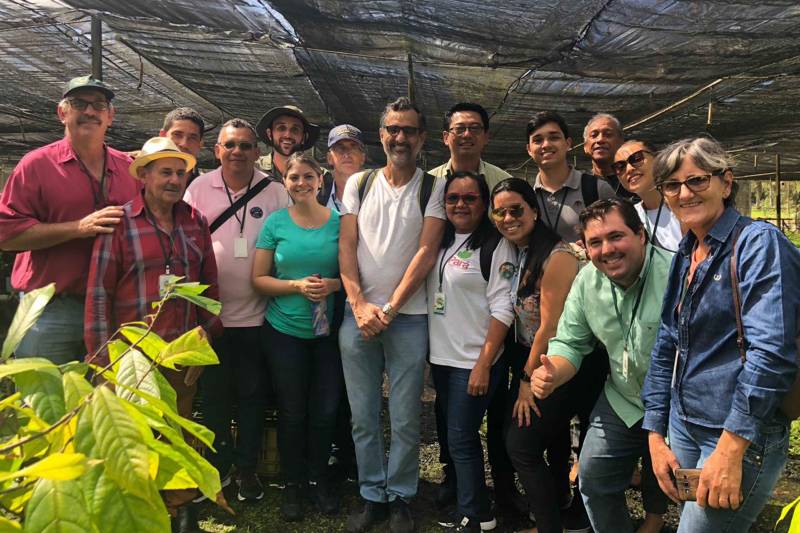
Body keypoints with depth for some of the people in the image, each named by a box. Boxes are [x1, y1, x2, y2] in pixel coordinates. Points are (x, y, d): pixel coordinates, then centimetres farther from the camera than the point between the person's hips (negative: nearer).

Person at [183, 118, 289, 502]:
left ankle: (246, 468, 27)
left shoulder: (274, 192, 1)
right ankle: (218, 464, 30)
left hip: (256, 314, 0)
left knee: (252, 394, 10)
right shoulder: (199, 189, 1)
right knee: (214, 394, 12)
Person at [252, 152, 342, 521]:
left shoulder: (338, 221, -2)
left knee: (326, 410, 8)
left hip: (328, 331, 1)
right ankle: (293, 483, 29)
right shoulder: (275, 222, -3)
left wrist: (333, 284, -16)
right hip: (284, 331, -1)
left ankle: (318, 478, 30)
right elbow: (259, 279, -2)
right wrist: (297, 286, -17)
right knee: (292, 412, 10)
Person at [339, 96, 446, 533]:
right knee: (363, 416, 9)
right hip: (358, 314, 2)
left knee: (406, 419, 5)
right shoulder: (358, 184, 9)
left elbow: (426, 252, -6)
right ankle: (372, 496, 24)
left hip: (408, 317, -2)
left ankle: (400, 498, 23)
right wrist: (360, 304, -8)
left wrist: (390, 308, -11)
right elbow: (346, 247, 3)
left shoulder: (433, 188, 1)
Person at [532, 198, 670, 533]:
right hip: (621, 402, 4)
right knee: (593, 480, 6)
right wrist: (552, 375, -22)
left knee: (661, 489, 15)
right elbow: (570, 343, 0)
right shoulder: (587, 280, -6)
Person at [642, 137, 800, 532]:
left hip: (743, 436, -7)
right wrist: (656, 435, 7)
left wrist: (730, 449, -24)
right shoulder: (685, 256, 9)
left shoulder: (759, 243, -13)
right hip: (683, 427, 7)